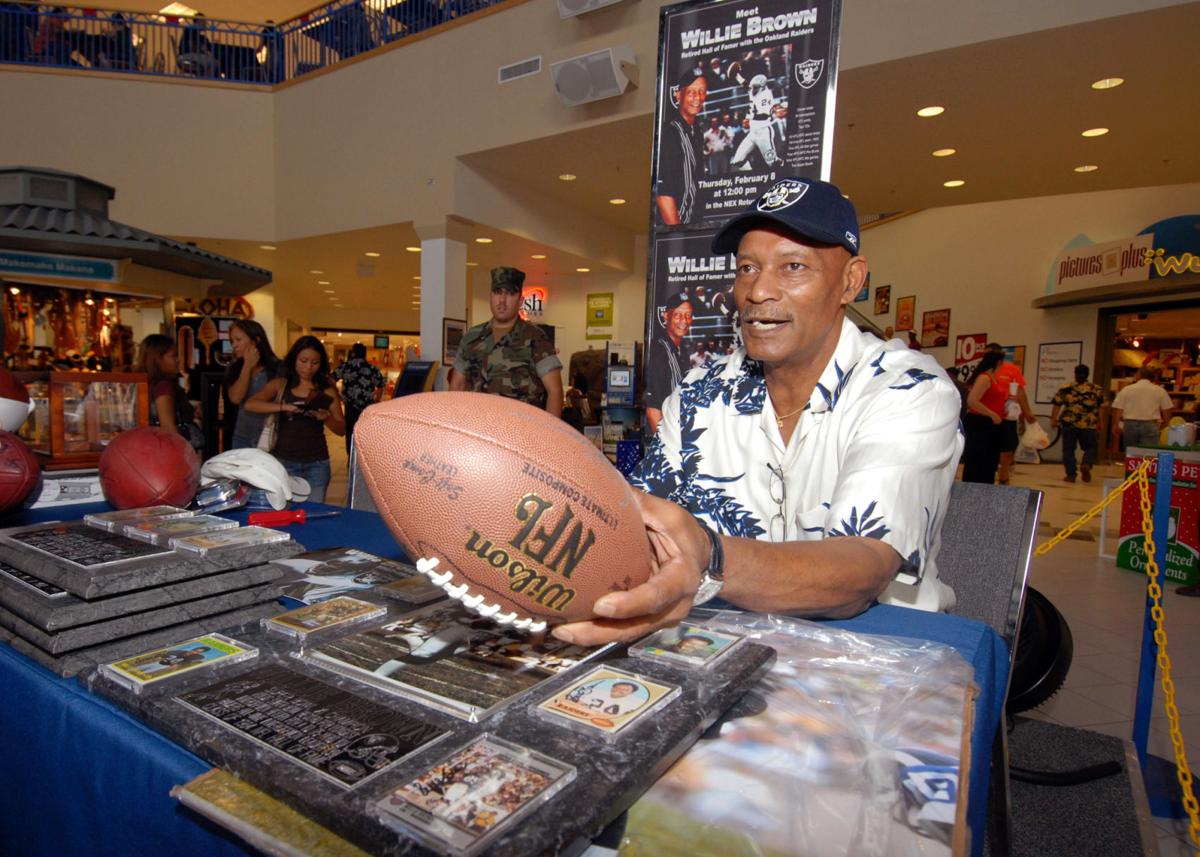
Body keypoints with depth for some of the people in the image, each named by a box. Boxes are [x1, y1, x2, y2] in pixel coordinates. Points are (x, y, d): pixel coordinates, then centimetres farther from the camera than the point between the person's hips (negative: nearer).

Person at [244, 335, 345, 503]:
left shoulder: (327, 390, 5)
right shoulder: (280, 385, 4)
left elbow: (342, 429, 6)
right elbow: (250, 404, -10)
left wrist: (326, 418, -14)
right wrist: (284, 407, -23)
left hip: (316, 464, 0)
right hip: (283, 462, 0)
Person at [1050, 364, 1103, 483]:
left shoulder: (1065, 389, -1)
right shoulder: (1097, 390, 2)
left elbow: (1056, 406, -1)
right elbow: (1101, 408, 2)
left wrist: (1053, 420, 7)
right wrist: (1099, 422, 13)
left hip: (1068, 424, 0)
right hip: (1088, 425, 0)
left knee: (1068, 450, 8)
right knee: (1090, 448, 14)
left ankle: (1071, 475, 6)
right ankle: (1086, 465, -13)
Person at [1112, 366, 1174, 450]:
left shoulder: (1126, 389, 2)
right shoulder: (1160, 390, 4)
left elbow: (1117, 408, -1)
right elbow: (1167, 410, 4)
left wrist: (1115, 425, 7)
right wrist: (1163, 425, 17)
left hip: (1130, 424, 1)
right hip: (1150, 425, -1)